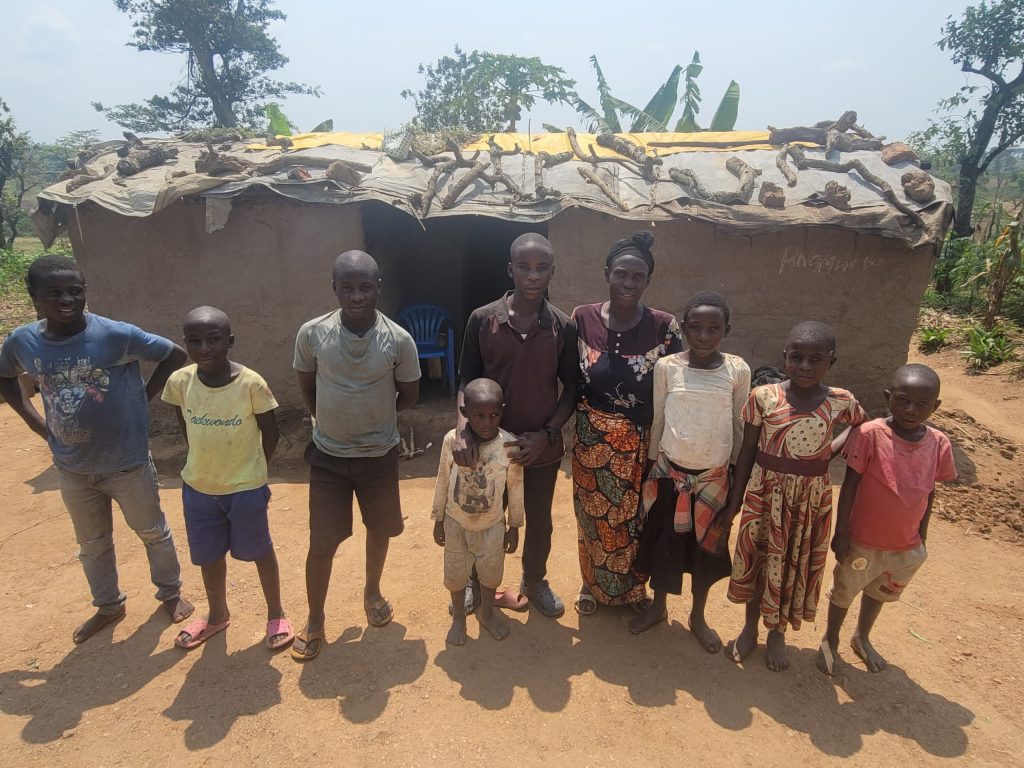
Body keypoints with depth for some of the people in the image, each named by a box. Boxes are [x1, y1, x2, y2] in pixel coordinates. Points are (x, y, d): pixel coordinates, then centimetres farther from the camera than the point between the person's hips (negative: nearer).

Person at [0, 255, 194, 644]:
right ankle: (108, 606, 43)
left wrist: (143, 398, -10)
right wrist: (34, 421, 3)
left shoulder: (117, 335, -21)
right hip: (72, 468, 4)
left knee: (152, 532, 15)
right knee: (92, 543, 21)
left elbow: (175, 355, -10)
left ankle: (170, 593, 38)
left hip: (127, 463, -4)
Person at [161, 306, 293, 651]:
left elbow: (271, 434, -7)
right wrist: (209, 460, 10)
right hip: (198, 487, 4)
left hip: (246, 488, -3)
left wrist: (249, 468, 3)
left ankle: (276, 614, 35)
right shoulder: (179, 382, -11)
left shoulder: (251, 383, -21)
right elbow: (186, 428, 7)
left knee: (260, 551, 14)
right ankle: (218, 615, 45)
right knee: (209, 556, 21)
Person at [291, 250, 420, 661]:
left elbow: (409, 394, 0)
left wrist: (373, 419, 4)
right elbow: (307, 387, 4)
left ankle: (372, 592, 47)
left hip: (380, 455, 1)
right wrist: (334, 421, 7)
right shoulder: (312, 333, -14)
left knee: (379, 530, 19)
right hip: (328, 456, 0)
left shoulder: (399, 340, -16)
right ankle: (314, 621, 29)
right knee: (321, 544, 5)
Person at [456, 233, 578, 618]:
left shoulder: (563, 327, -8)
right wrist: (463, 430, -20)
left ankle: (534, 581, 46)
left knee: (539, 523, 19)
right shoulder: (482, 319, -10)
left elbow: (572, 388, -2)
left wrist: (546, 434, -13)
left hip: (542, 447, 1)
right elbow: (467, 381, -6)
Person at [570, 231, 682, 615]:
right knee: (593, 516, 16)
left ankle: (632, 590, 41)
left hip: (642, 446, 0)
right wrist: (574, 426, -2)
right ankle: (593, 585, 42)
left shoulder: (664, 327, -11)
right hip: (591, 443, 1)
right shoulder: (582, 318, -7)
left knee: (636, 519, 14)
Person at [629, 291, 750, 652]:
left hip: (715, 477, 1)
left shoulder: (738, 371, -7)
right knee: (663, 542, 12)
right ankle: (658, 607, 36)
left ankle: (698, 616, 35)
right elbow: (657, 421, 1)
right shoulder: (666, 367, -8)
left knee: (707, 547, 13)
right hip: (671, 472, 0)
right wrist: (650, 466, 4)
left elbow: (739, 426, 2)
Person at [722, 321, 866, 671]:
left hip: (811, 498, 1)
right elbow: (747, 452, -5)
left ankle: (777, 632, 39)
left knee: (797, 565, 15)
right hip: (765, 493, -1)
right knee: (757, 560, 14)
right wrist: (734, 501, -1)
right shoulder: (763, 397, -12)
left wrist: (831, 449, -6)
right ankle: (750, 628, 37)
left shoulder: (841, 402, -9)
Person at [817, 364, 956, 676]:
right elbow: (850, 485, -16)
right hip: (863, 541, -4)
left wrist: (921, 538, 11)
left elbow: (929, 493, 4)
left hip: (907, 546, 4)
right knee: (844, 592, 17)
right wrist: (842, 532, -13)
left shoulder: (938, 444, -9)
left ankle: (862, 639, 52)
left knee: (879, 593, 26)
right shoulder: (870, 434, -23)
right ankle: (830, 640, 43)